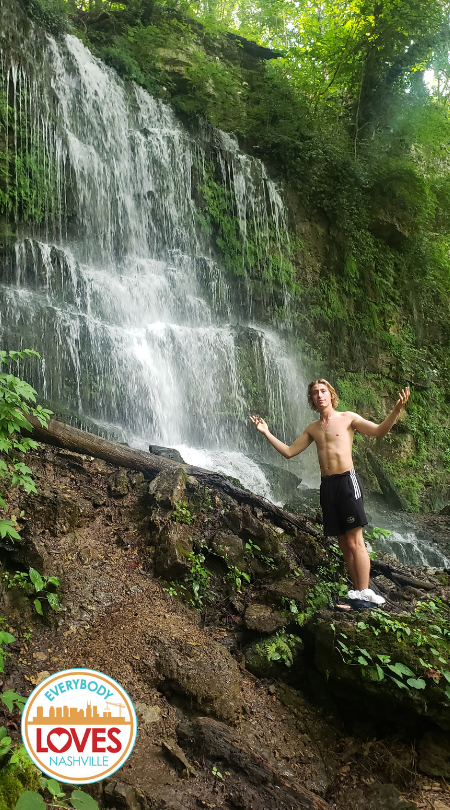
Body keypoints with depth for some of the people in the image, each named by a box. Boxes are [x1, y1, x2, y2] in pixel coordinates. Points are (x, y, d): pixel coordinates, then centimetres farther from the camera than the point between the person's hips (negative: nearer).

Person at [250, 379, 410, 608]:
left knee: (355, 541, -8)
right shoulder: (312, 428, 17)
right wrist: (266, 433, 13)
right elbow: (289, 452, 17)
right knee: (343, 544, 6)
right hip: (327, 485, 5)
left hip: (347, 480, -5)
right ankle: (358, 591, 10)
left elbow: (379, 430, -8)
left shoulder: (347, 418, 3)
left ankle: (364, 593, -7)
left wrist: (396, 409, -23)